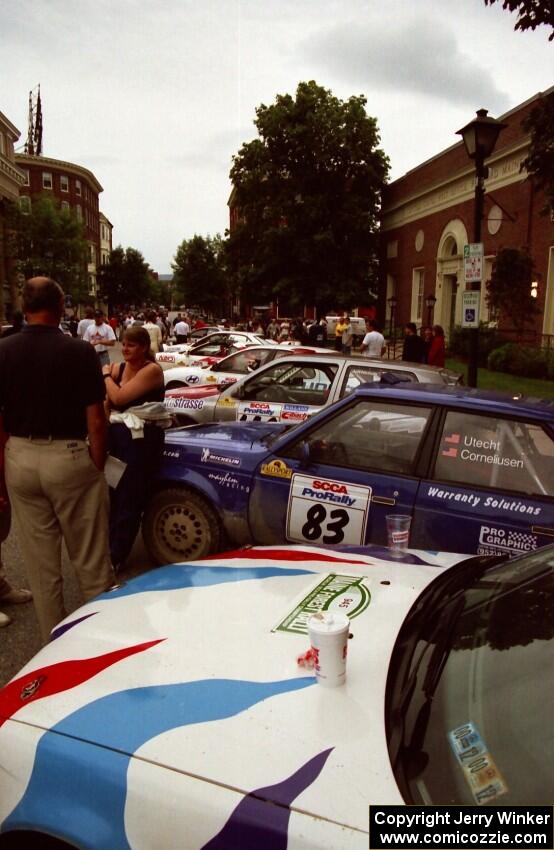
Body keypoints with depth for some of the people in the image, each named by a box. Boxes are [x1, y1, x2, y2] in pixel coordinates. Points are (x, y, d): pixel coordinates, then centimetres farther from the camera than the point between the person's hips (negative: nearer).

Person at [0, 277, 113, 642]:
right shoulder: (79, 351, -11)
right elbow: (95, 422, -12)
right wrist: (98, 467, 0)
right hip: (69, 456, -3)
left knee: (40, 563, 15)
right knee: (91, 560, 11)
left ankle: (54, 641, 28)